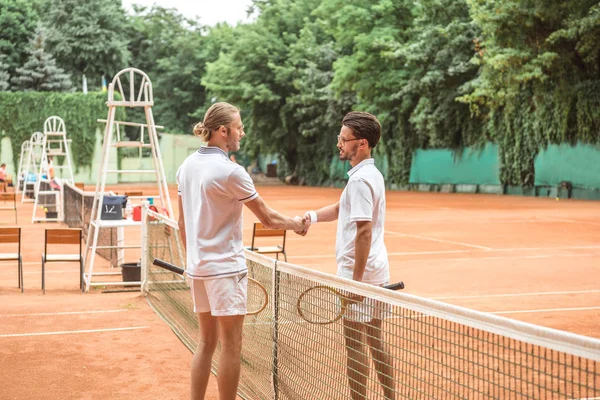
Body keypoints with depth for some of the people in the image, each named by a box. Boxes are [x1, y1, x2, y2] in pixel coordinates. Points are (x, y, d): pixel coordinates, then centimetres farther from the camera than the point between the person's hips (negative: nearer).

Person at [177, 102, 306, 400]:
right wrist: (295, 223, 9)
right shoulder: (230, 171, -16)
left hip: (198, 266, 8)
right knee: (231, 345, 1)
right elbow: (268, 219, -9)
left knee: (206, 341, 15)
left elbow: (182, 222, 13)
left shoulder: (187, 165, 6)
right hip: (225, 267, -8)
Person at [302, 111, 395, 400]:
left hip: (359, 271, -9)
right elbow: (341, 208, 23)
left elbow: (364, 232, -23)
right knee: (375, 340, 15)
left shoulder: (360, 180, -18)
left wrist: (356, 279, -23)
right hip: (377, 271, 9)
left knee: (355, 344, -1)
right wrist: (313, 216, 6)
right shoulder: (372, 174, 13)